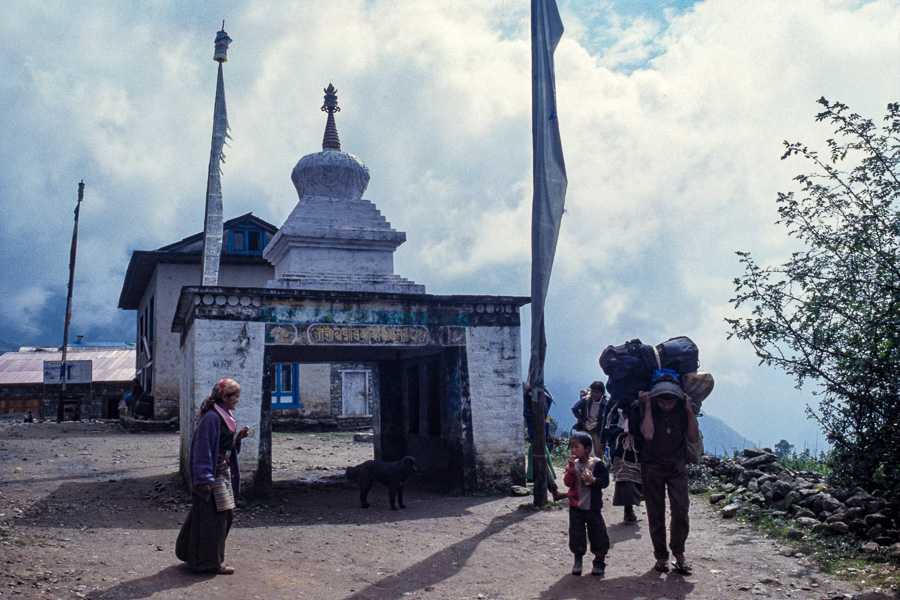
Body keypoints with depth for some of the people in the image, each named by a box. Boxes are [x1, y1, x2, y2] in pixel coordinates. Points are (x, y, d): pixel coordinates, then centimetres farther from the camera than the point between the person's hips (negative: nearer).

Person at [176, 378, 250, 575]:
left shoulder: (225, 418, 11)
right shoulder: (211, 418, -18)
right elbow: (203, 448, -20)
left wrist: (238, 436, 2)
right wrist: (204, 479, -22)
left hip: (224, 473, 10)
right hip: (213, 475, -10)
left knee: (226, 514, 15)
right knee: (213, 516, -3)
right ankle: (210, 562, 8)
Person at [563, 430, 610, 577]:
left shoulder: (598, 464, -6)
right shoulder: (573, 465, 0)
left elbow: (605, 481, -7)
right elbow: (568, 482, -11)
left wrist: (593, 480, -23)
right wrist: (571, 467, -22)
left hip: (593, 507, -2)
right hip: (576, 507, 2)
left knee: (598, 536, 4)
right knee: (576, 536, 6)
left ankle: (599, 563, 20)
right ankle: (578, 561, 22)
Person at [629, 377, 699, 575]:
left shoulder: (682, 406, -7)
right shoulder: (646, 406, -14)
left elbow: (694, 438, -10)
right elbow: (648, 434, -29)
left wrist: (690, 411, -16)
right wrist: (648, 406, -26)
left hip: (676, 465, 1)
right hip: (652, 466, -1)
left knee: (681, 510, -8)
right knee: (655, 514, 2)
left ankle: (679, 553, 8)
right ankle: (661, 556, 15)